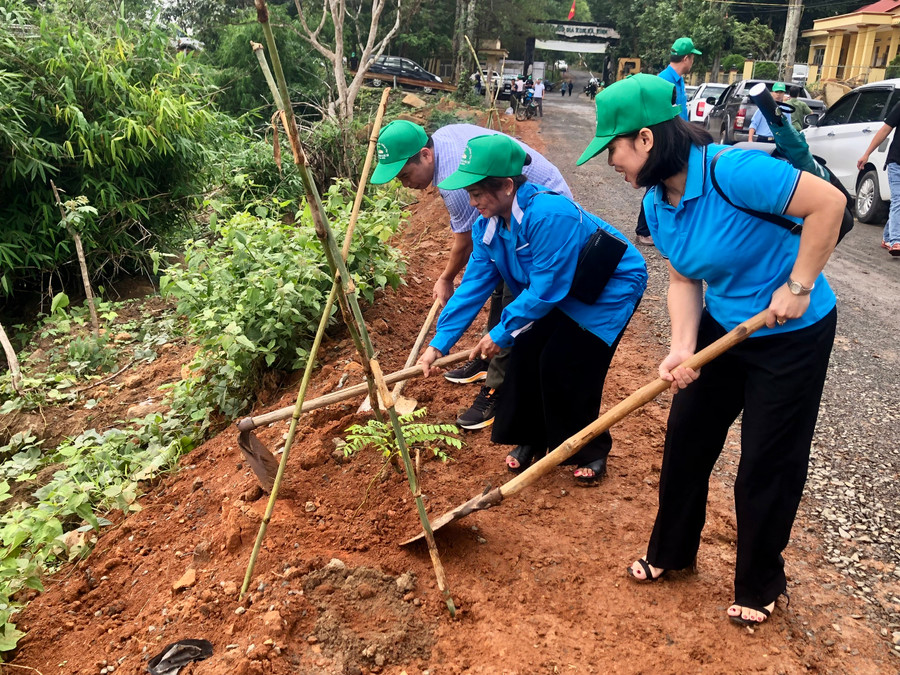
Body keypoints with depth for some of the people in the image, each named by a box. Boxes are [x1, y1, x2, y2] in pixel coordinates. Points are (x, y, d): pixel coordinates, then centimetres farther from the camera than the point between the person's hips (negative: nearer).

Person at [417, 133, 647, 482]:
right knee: (526, 354, -2)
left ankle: (591, 451, 12)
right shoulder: (488, 226, -10)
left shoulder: (549, 215, -37)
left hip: (612, 286, -7)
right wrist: (440, 342, -14)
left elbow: (544, 290, -32)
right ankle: (531, 439, 21)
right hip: (562, 291, 8)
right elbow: (473, 284, -9)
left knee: (563, 368, -12)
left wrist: (501, 333, -23)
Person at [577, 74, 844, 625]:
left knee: (767, 467, 6)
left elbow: (829, 202, -26)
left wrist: (798, 287, -23)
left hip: (793, 336, -7)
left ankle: (760, 586, 30)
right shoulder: (658, 203, -5)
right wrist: (683, 347, -15)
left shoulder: (733, 171, -30)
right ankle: (671, 551, 36)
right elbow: (684, 280, -1)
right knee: (686, 438, 12)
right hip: (722, 327, 7)